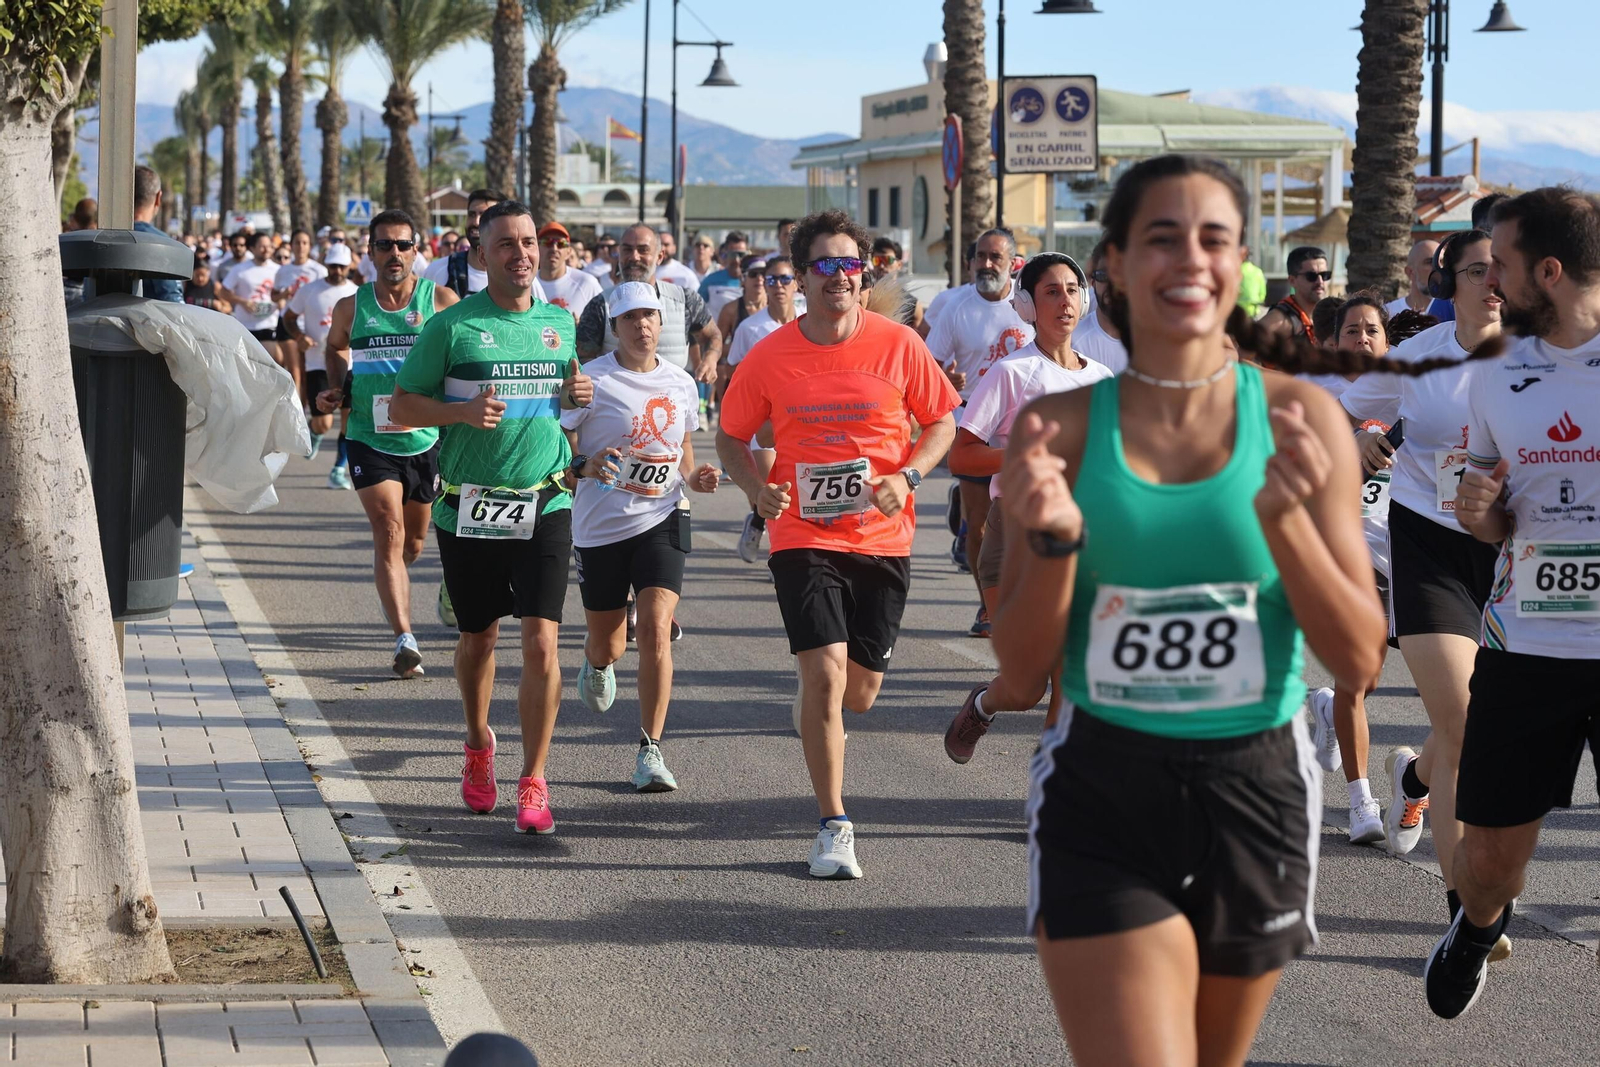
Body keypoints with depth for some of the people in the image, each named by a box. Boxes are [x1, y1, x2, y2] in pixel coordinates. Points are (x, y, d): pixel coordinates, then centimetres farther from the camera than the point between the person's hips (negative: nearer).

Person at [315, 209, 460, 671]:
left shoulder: (441, 301, -2)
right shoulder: (351, 307, 2)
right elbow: (335, 345, 24)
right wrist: (337, 390, 7)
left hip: (426, 438, 1)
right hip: (369, 439, -1)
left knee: (412, 543, 15)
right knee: (389, 534, -16)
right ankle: (404, 638, -21)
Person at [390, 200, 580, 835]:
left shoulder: (560, 322, 8)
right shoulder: (452, 325, -4)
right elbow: (402, 403, -3)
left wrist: (578, 394, 0)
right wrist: (463, 411, -20)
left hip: (544, 505, 1)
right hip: (468, 511, -1)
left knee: (541, 642, -10)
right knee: (477, 640, 15)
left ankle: (534, 782, -3)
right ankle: (478, 746, 42)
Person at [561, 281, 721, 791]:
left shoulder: (681, 384, 6)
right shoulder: (591, 380, -7)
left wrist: (695, 477, 1)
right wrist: (584, 466, -26)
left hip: (662, 519, 1)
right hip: (600, 524, -1)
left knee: (656, 629, -17)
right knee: (608, 647, 9)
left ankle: (650, 752, -10)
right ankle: (595, 662, 50)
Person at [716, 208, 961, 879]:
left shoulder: (899, 345, -4)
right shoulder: (770, 357, -4)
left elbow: (942, 423, 6)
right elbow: (731, 437, 7)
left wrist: (906, 476, -12)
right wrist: (757, 488, -12)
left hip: (882, 540, 2)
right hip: (804, 537, -2)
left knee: (859, 692, 9)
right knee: (825, 674, -16)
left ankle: (817, 709, 48)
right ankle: (834, 827, -5)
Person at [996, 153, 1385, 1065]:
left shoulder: (1299, 418, -3)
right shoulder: (1063, 428, -3)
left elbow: (1359, 659, -5)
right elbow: (1023, 669, -1)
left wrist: (1283, 517, -20)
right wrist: (1053, 539, -19)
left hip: (1257, 794, 2)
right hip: (1102, 798, -2)